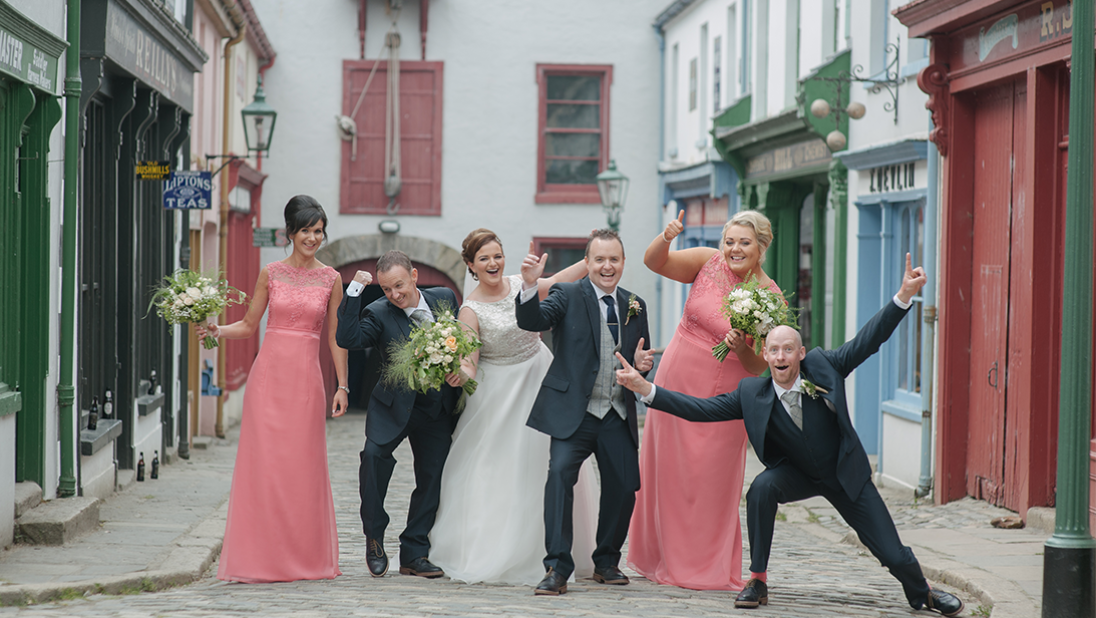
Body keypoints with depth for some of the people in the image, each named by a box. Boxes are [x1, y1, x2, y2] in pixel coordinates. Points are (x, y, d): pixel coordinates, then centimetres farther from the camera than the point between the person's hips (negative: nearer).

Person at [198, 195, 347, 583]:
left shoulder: (331, 280, 6)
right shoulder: (271, 274, 6)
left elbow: (336, 337, 8)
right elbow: (249, 325, 11)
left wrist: (342, 386, 5)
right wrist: (217, 331, -7)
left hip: (306, 379, 0)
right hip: (269, 374, 0)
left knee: (303, 466, 1)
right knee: (263, 463, -3)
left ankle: (304, 558, 11)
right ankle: (260, 558, 2)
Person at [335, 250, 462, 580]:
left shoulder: (445, 299, 1)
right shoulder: (379, 314, -10)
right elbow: (347, 338, -26)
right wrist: (355, 290, -27)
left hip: (438, 410, 3)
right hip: (395, 404, -3)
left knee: (432, 477, 5)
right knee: (374, 454, -26)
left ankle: (414, 555, 17)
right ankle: (374, 537, -9)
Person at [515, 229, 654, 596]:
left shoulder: (635, 307, 13)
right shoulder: (568, 296, 0)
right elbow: (531, 321, -17)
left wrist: (642, 364, -3)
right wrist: (530, 286, -34)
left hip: (618, 417, 4)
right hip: (573, 412, -4)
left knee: (624, 486, 3)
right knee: (560, 472, -22)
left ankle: (606, 562, 28)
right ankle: (557, 569, -20)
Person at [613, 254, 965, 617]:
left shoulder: (823, 367, -19)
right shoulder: (752, 394, -17)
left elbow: (869, 340, -20)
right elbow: (700, 408, -19)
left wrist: (904, 296, -32)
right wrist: (646, 389, -29)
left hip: (845, 473, -1)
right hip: (796, 474, 1)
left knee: (894, 555, -3)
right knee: (761, 488, -33)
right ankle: (757, 581, -18)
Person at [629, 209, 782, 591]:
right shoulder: (709, 262, -3)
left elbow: (760, 367, -6)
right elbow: (653, 261, -8)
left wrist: (743, 350, -27)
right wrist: (666, 237, -26)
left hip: (722, 397, -2)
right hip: (677, 382, 2)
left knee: (712, 481, 2)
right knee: (668, 471, 10)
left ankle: (710, 568, 16)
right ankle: (668, 559, 25)